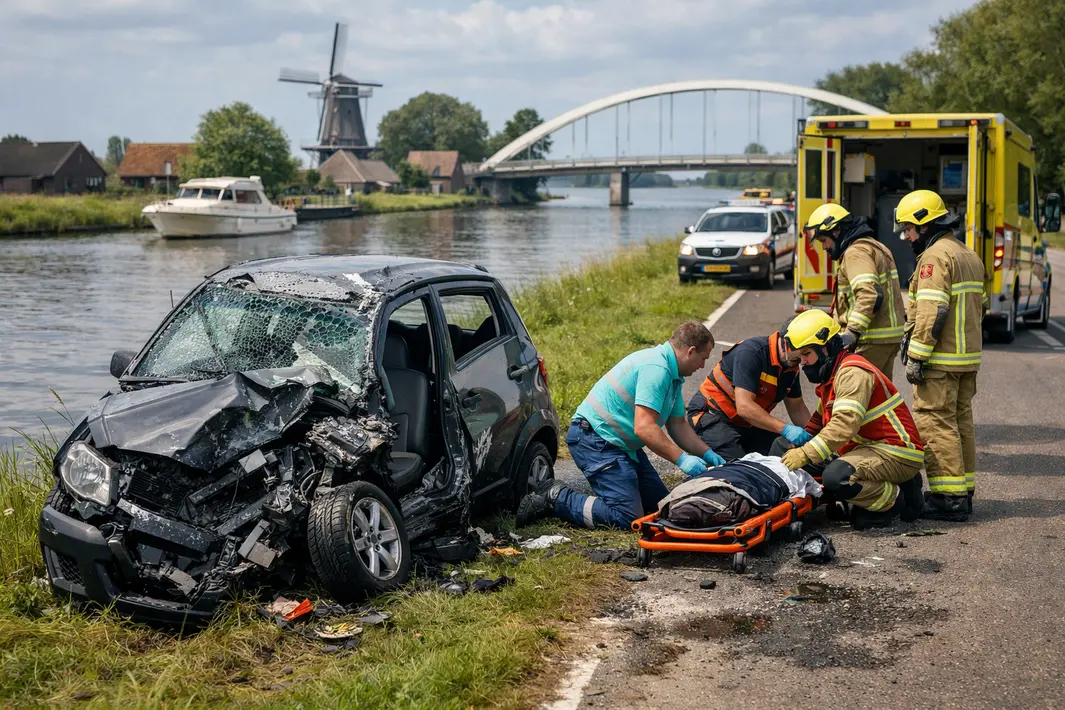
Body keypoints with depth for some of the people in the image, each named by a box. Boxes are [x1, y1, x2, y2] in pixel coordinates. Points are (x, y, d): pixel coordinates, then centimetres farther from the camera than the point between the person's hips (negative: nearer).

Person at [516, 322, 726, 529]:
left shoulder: (673, 376, 14)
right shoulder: (656, 368, -21)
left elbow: (678, 425, 20)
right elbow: (643, 428, -27)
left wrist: (707, 454, 9)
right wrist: (681, 459, -24)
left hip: (621, 443, 11)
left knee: (661, 506, 10)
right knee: (627, 517, -18)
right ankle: (556, 499, -8)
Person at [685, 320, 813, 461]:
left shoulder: (791, 366, 0)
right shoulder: (751, 352, -25)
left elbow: (796, 406, 12)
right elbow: (744, 406, -32)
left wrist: (811, 437, -4)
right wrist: (785, 429, -33)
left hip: (747, 423, 8)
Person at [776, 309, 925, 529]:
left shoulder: (852, 373, -17)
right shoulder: (832, 374, 17)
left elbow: (845, 424, -29)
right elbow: (820, 420, 22)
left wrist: (805, 454, -31)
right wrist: (798, 445, 7)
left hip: (897, 454, -11)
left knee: (836, 477, -31)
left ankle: (895, 499, -5)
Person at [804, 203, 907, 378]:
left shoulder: (856, 253, -14)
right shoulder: (876, 247, 20)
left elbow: (869, 294, -28)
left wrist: (853, 331, -33)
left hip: (873, 340, -11)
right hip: (891, 337, 11)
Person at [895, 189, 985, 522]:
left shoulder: (935, 256, -14)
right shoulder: (970, 256, 18)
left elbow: (932, 312, -22)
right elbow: (979, 306, 21)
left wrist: (916, 357, -20)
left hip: (940, 361, -10)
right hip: (967, 358, 10)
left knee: (936, 423, -6)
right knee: (961, 422, 14)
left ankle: (948, 498, -7)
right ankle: (964, 491, 20)